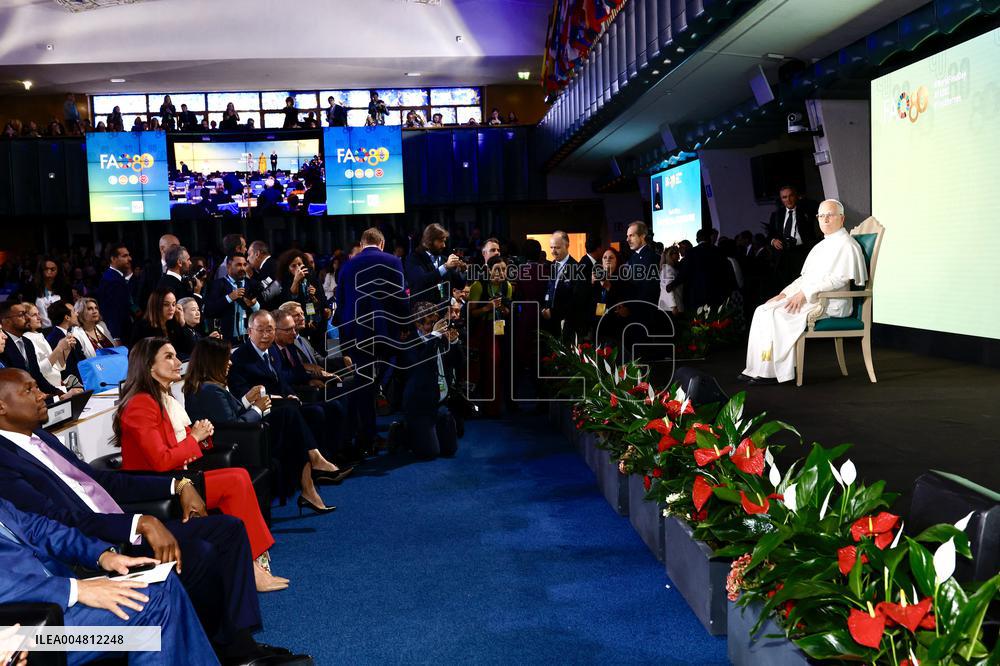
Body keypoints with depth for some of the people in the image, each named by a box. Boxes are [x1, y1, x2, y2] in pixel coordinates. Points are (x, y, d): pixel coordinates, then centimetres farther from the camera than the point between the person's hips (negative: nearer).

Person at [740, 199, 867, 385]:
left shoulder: (847, 245, -7)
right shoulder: (822, 246, 23)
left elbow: (840, 279, -18)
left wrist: (804, 293, -21)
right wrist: (785, 293, 7)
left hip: (829, 303, -9)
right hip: (808, 298, 9)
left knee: (776, 314, -25)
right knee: (762, 310, -8)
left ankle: (773, 372, -19)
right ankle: (758, 369, -13)